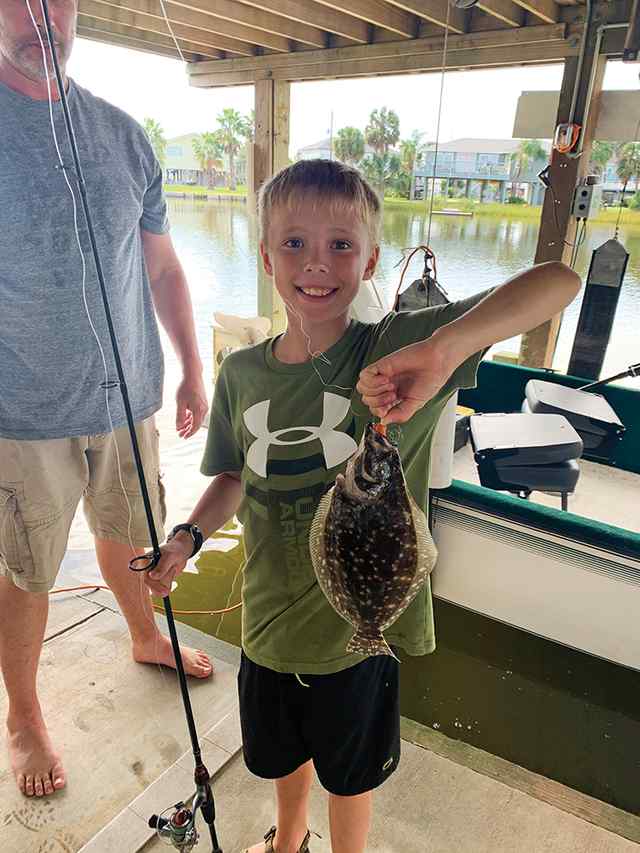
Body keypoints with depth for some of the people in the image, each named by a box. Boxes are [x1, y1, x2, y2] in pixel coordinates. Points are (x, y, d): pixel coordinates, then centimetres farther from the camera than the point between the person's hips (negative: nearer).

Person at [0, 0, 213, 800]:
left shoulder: (123, 133, 5)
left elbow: (160, 265, 10)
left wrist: (191, 370, 10)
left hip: (128, 397, 4)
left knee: (126, 533, 22)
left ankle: (146, 638, 49)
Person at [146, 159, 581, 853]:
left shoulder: (394, 350, -21)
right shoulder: (242, 373, -8)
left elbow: (559, 281, -28)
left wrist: (442, 350, -43)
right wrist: (186, 537, -9)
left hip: (359, 622, -3)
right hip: (270, 621, 4)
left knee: (349, 774, 26)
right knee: (283, 756, 32)